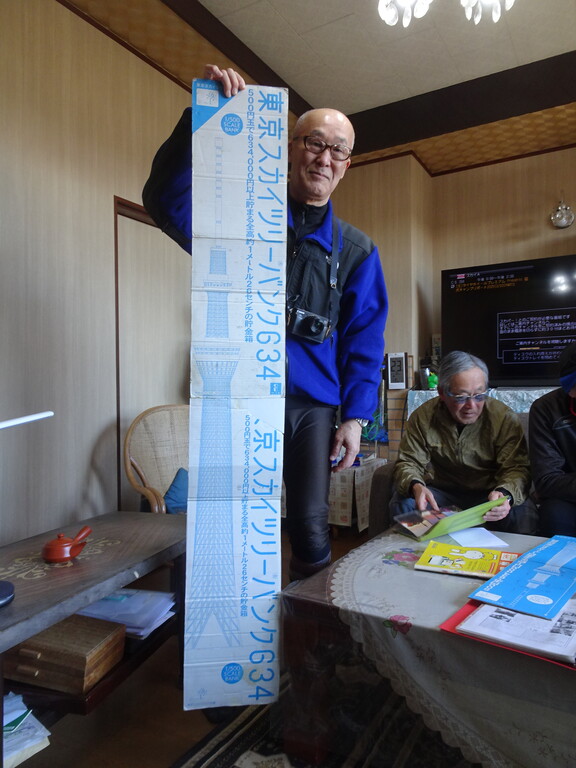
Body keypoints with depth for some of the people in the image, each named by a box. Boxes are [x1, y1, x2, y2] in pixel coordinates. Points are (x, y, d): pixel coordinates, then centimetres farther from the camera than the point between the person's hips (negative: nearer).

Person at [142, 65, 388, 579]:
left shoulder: (356, 249, 10)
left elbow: (364, 338, 6)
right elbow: (167, 199, -11)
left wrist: (355, 417, 0)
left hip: (313, 404, 2)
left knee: (311, 526, 8)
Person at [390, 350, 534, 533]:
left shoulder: (504, 418, -11)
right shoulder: (423, 417, -8)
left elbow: (516, 468, -15)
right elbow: (408, 463, -7)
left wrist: (504, 494, -39)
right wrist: (415, 487, -32)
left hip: (487, 495, 0)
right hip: (440, 492, 1)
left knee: (523, 516, -31)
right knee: (403, 503, -28)